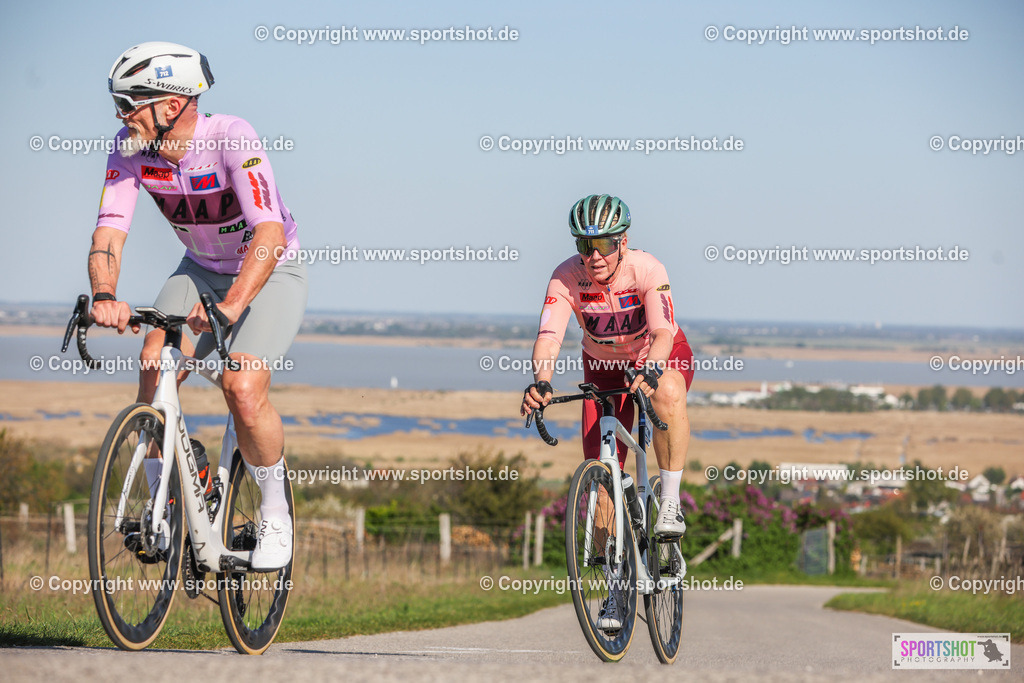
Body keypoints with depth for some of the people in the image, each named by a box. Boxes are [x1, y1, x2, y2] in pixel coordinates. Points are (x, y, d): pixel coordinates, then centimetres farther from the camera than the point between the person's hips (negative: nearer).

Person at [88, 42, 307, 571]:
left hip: (270, 274, -5)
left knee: (243, 390, -24)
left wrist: (229, 307, -54)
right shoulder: (131, 149, -16)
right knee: (155, 364, -21)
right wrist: (105, 297, -42)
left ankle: (276, 514, 0)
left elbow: (269, 234, -40)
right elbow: (110, 230, -22)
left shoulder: (231, 139, -31)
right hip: (201, 269, 5)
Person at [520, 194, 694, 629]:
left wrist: (651, 370, -62)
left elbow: (663, 331, -41)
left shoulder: (647, 271, -29)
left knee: (667, 393, -40)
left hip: (660, 357, -3)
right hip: (604, 367, 3)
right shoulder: (567, 277, -24)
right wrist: (541, 379, -56)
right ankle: (616, 591, 3)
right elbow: (548, 335, -36)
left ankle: (671, 503, -25)